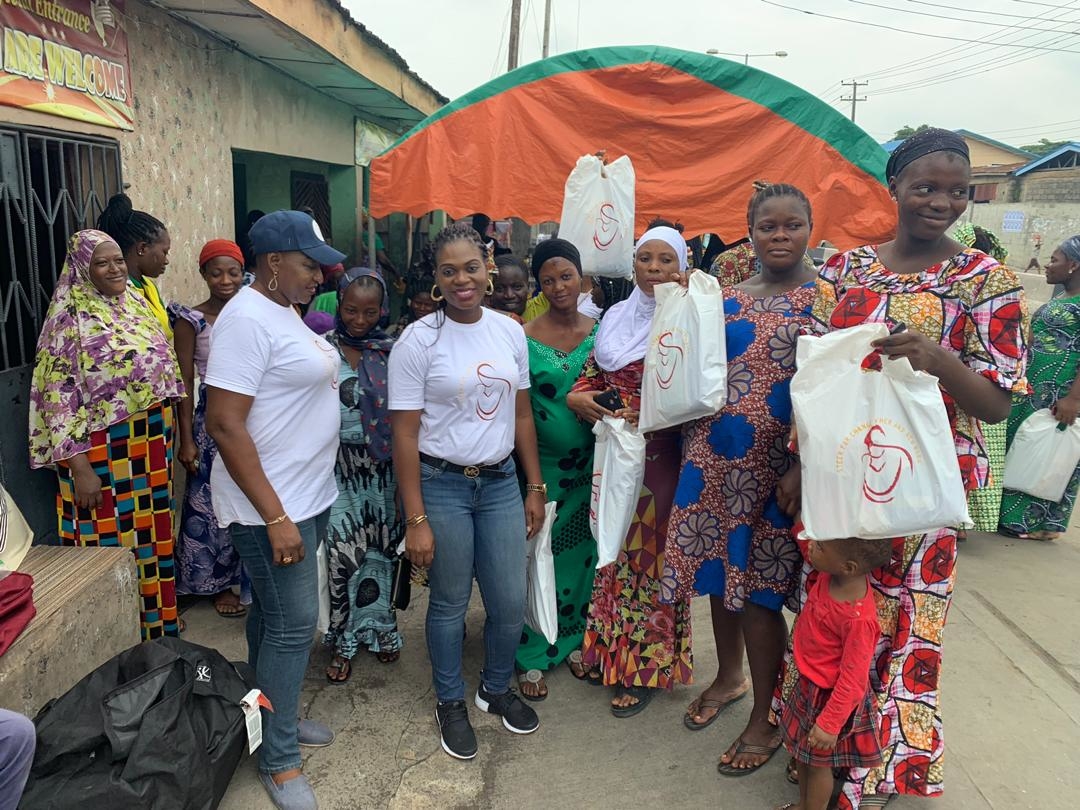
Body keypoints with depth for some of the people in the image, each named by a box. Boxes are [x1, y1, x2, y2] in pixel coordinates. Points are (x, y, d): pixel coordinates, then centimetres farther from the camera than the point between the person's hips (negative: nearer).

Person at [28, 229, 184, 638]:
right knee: (112, 542, 5)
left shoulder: (136, 302, 8)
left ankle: (158, 618, 35)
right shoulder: (70, 317, -13)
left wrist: (172, 434, 15)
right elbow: (60, 398, -15)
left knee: (153, 533, 17)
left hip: (152, 444, 7)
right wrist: (80, 468, -18)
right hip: (104, 452, -7)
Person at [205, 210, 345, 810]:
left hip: (307, 496, 9)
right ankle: (278, 760, 16)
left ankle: (273, 717, 36)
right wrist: (275, 518, -23)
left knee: (272, 613, 20)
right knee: (293, 624, -1)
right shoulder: (247, 319, -19)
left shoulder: (284, 312, 11)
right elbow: (224, 424, -23)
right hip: (271, 506, -9)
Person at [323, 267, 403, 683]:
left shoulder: (391, 351, 1)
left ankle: (378, 628, 31)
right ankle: (343, 641, 17)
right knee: (342, 552, -2)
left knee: (380, 548, 12)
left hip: (383, 466, 2)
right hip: (340, 465, -2)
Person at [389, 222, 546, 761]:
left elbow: (521, 414, 10)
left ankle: (495, 688, 37)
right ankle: (450, 704, 34)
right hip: (442, 485, -4)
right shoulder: (418, 341, -10)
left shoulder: (510, 332, 3)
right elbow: (405, 434, -11)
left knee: (511, 602, 9)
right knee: (449, 603, 10)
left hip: (501, 482, 4)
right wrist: (416, 519, -13)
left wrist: (535, 487, 9)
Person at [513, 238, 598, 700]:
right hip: (542, 465, -3)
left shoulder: (599, 331, 2)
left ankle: (573, 640, 34)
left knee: (582, 553, 14)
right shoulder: (524, 337, -8)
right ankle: (533, 656, 21)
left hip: (588, 465, 4)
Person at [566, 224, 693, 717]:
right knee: (613, 548, 14)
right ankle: (609, 649, 32)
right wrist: (576, 397, -5)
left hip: (660, 457, -5)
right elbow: (592, 374, 14)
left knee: (651, 553, 4)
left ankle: (646, 668, 20)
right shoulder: (615, 318, 11)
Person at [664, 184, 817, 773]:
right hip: (714, 457, 5)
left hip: (774, 463, -5)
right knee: (720, 573, 16)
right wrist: (689, 450, 6)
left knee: (759, 590, 2)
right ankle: (729, 676, 41)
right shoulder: (726, 298, 9)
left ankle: (765, 719, 22)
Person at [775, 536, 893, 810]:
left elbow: (853, 678, -27)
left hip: (829, 696, -8)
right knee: (801, 750, 27)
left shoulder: (859, 619, -36)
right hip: (808, 684, 8)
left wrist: (830, 723, -21)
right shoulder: (830, 573, -17)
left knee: (818, 760, 15)